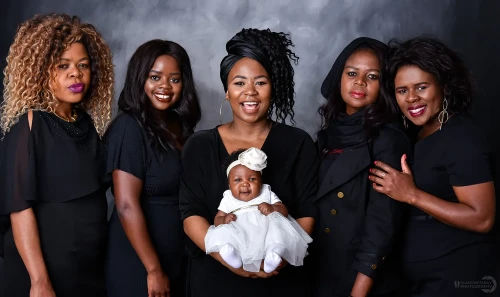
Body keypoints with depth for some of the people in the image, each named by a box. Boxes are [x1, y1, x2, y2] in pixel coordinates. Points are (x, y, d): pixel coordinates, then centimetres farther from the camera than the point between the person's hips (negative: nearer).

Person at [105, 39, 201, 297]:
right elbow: (127, 206, -20)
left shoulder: (179, 126, 6)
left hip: (178, 259, 7)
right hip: (138, 263, -7)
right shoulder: (129, 127, -16)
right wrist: (153, 270, -19)